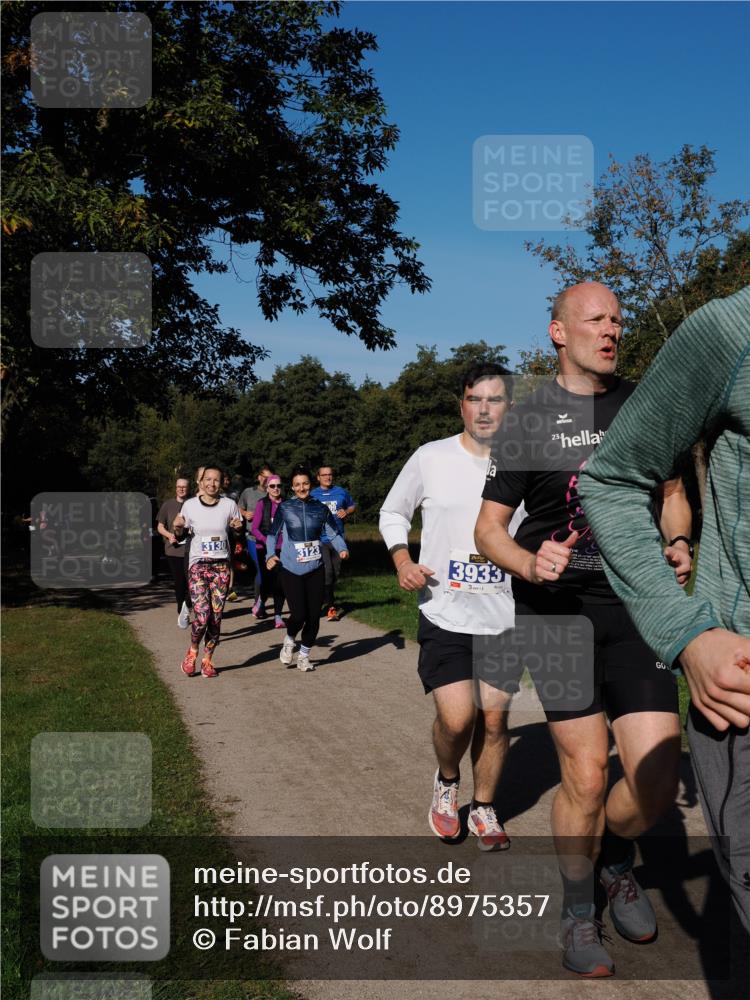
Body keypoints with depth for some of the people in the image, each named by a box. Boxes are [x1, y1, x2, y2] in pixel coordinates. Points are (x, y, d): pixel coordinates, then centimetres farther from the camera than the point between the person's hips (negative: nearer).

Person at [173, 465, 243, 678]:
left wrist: (238, 527, -11)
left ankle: (208, 660, 20)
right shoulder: (190, 505, 0)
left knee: (216, 617, 2)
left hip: (221, 566, 2)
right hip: (198, 565, -1)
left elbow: (237, 531, 12)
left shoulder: (229, 505, 1)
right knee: (202, 615, -14)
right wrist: (177, 527, -12)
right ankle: (192, 652, 14)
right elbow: (180, 532, 11)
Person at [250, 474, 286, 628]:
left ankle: (278, 616, 6)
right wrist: (266, 541, -20)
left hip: (282, 548, 2)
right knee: (267, 581, -3)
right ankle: (261, 604, 29)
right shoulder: (262, 504, -2)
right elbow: (254, 528, -6)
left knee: (281, 583, -3)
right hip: (264, 548, -2)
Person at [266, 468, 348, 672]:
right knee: (298, 615, -10)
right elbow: (273, 534, 4)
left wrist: (342, 549, -11)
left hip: (315, 569, 3)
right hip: (291, 570, -3)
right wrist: (271, 555, -12)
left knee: (314, 616, 4)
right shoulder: (284, 508, -1)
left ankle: (304, 655, 26)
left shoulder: (321, 509, 6)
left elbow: (333, 534, 7)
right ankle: (289, 642, 25)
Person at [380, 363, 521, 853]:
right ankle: (447, 782, 22)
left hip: (505, 616, 2)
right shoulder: (431, 458, -3)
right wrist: (402, 560, -6)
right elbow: (393, 512, 10)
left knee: (494, 718, 9)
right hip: (445, 614, -2)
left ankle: (485, 808, 33)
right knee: (457, 717, -12)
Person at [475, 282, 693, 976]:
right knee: (585, 775, -1)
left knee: (656, 783, -6)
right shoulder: (527, 422, -1)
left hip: (635, 609, 3)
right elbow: (489, 528, 1)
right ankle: (578, 914, 26)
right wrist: (530, 564, -20)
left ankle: (617, 858, 30)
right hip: (556, 612, -2)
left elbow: (673, 494, 20)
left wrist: (675, 543, -2)